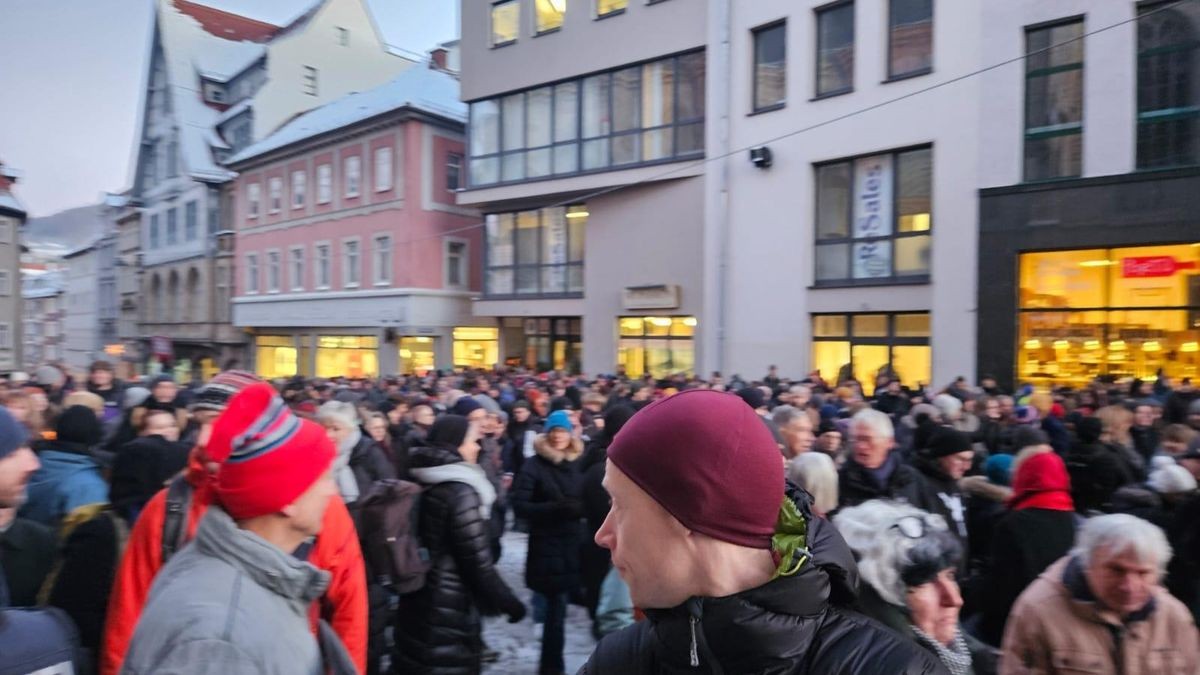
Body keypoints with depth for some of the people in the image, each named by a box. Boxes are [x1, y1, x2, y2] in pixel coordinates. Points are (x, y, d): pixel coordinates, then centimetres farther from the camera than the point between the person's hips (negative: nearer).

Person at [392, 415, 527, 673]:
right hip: (449, 611, -8)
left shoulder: (424, 484, 3)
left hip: (417, 601, 8)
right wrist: (507, 602, -9)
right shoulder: (461, 491, -21)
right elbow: (477, 561, -20)